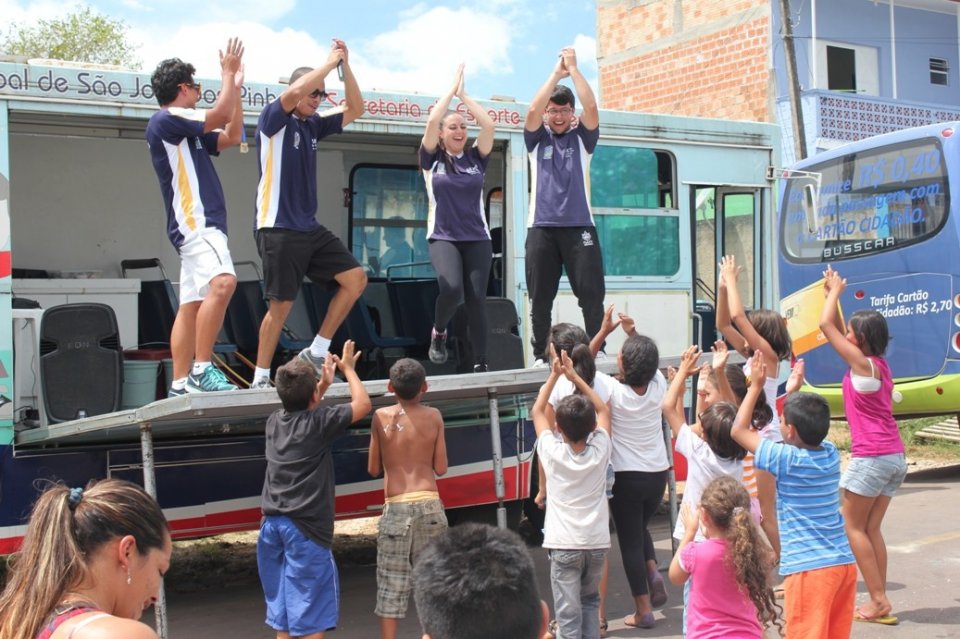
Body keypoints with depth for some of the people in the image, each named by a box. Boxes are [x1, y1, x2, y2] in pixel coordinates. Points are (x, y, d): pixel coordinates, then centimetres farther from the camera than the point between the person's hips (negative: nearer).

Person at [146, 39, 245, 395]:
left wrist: (235, 87, 22)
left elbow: (231, 136, 25)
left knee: (192, 304, 7)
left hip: (201, 224, 11)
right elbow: (221, 114, -12)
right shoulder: (165, 120, -6)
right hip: (194, 221, -11)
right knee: (223, 282, -28)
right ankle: (201, 370, -27)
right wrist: (228, 73, 2)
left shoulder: (186, 130, 22)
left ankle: (180, 385, 7)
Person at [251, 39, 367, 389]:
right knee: (281, 306, -6)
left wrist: (345, 65, 5)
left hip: (310, 228, 8)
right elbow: (295, 92, -26)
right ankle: (261, 378, 8)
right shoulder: (274, 119, -6)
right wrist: (329, 62, -15)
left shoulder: (313, 125, 14)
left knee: (355, 278, 1)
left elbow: (355, 109, 16)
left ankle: (316, 353, 9)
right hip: (279, 229, -8)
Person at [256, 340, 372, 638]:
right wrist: (348, 368, 16)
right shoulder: (319, 423, -8)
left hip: (271, 525, 7)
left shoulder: (275, 421, 10)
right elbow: (363, 404, 3)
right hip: (304, 528, -7)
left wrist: (323, 385, 33)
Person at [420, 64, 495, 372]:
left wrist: (464, 94, 0)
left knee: (476, 299, -5)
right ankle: (438, 332, 4)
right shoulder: (432, 158, 2)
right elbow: (431, 121, -11)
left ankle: (480, 364, 1)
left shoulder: (475, 158, 8)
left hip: (477, 239, 3)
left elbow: (488, 124, -5)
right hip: (443, 238, -3)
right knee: (451, 288, -26)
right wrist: (452, 88, -4)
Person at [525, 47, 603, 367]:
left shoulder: (581, 137, 9)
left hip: (579, 226, 0)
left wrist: (574, 69, -5)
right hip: (542, 227, 1)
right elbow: (532, 110, -8)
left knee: (592, 292, -4)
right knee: (540, 297, 2)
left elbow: (592, 108, -8)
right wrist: (556, 73, -6)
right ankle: (540, 356, 7)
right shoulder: (537, 138, 10)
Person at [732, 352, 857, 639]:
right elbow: (813, 423, 28)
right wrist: (796, 389, 30)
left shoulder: (787, 459, -12)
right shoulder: (831, 454, 5)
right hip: (844, 563, 7)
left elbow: (738, 430, -3)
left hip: (809, 569, -7)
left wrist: (756, 385, 2)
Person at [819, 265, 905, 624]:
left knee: (852, 526, 2)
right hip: (894, 456, 8)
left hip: (871, 457, -8)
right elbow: (836, 330, 22)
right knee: (871, 529, 11)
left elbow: (826, 325, -10)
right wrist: (832, 293, 22)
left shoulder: (863, 364, -13)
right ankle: (879, 602, 9)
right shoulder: (878, 365, 10)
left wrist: (835, 292, 3)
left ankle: (879, 600, 0)